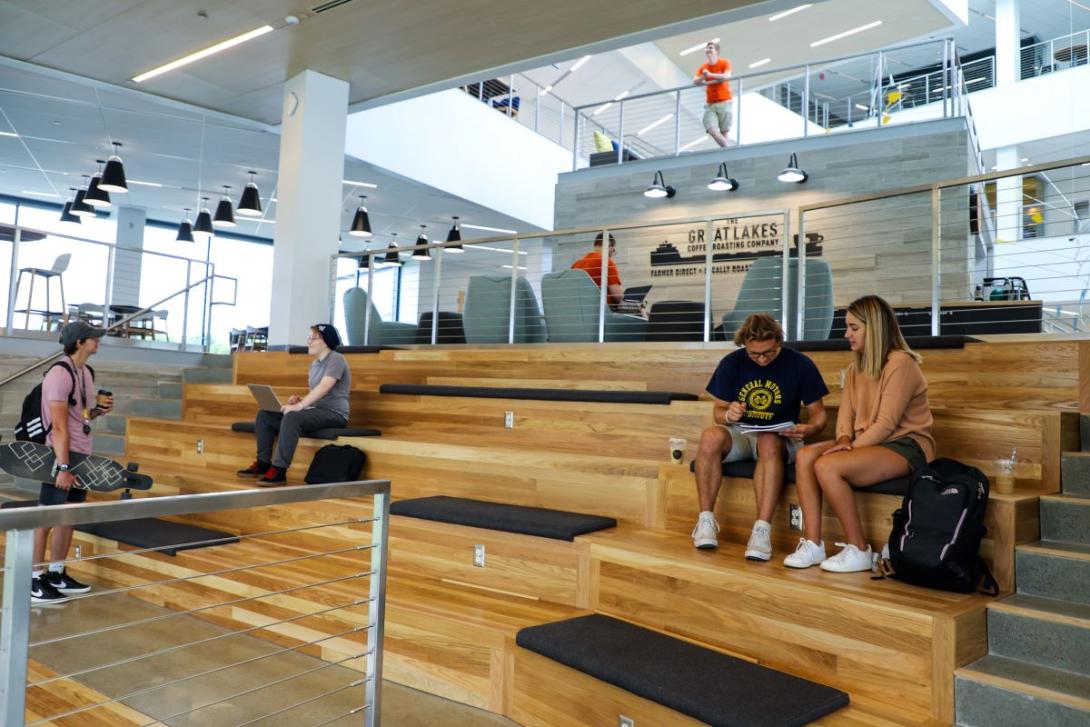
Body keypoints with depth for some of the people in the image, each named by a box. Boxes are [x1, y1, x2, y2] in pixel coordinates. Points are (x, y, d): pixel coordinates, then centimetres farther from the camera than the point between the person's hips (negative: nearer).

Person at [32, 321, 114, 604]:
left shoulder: (87, 372, 10)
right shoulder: (60, 373, -17)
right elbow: (59, 425, -21)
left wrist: (100, 408, 1)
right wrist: (63, 467, -23)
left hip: (83, 454, 9)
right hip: (61, 454, -9)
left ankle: (57, 574, 23)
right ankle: (35, 580, 8)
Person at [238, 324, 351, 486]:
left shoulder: (336, 360, -10)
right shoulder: (315, 364, 18)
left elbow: (324, 388, -25)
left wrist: (299, 406, -31)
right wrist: (300, 400, 1)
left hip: (334, 413, -9)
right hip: (315, 410, 9)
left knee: (292, 417, -36)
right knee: (264, 415, 2)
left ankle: (279, 470, -32)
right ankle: (263, 463, 3)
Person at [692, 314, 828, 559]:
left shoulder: (800, 364, -4)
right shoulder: (731, 363, 0)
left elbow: (817, 413, 1)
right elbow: (718, 411, 6)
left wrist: (810, 428, -22)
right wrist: (728, 414, -19)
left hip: (779, 438, -2)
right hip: (739, 433, 2)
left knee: (769, 443, -39)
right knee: (711, 436, -33)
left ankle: (762, 530, -40)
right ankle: (706, 519, -23)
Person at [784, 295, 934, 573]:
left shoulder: (900, 363, -13)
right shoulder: (856, 367, 14)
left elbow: (887, 423, -18)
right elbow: (846, 412, 9)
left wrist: (853, 446, -18)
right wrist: (844, 439, -11)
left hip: (905, 446, -8)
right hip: (868, 442, 8)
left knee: (827, 466, -29)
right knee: (805, 456, -14)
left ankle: (859, 551, -16)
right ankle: (813, 544, -16)